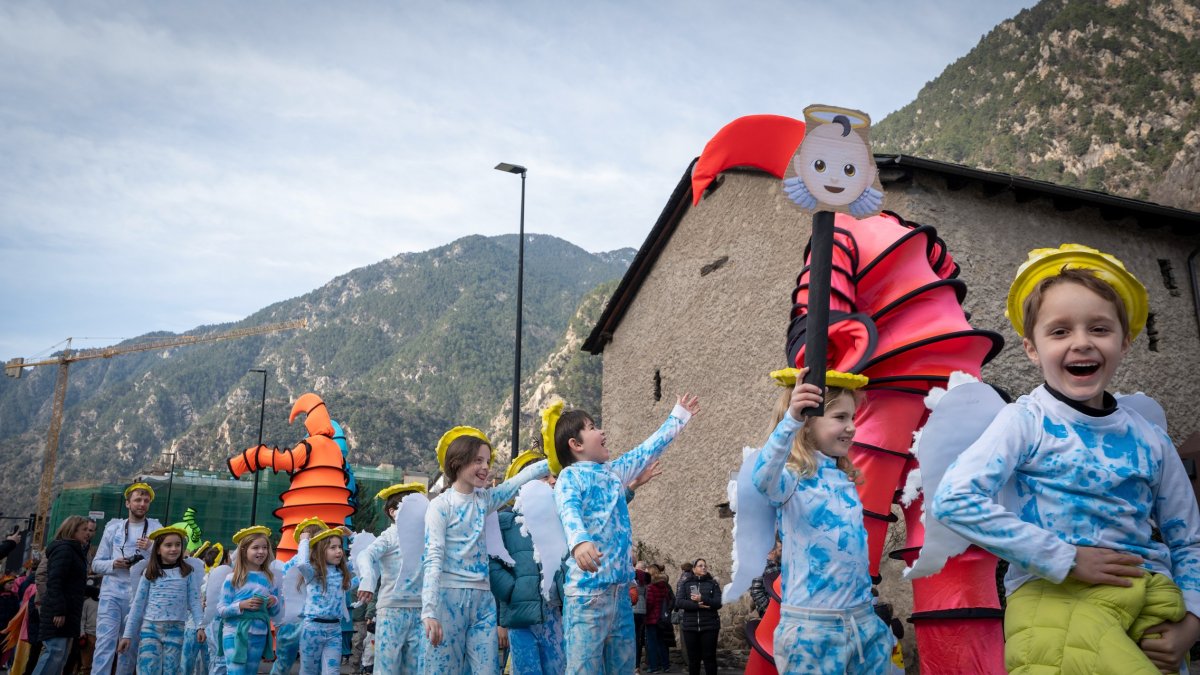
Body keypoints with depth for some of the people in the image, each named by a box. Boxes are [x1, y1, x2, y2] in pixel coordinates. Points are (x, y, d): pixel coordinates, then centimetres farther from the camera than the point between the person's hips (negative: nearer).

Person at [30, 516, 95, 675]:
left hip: (68, 612, 10)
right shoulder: (64, 549, -9)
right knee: (55, 653, -15)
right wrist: (58, 611, -25)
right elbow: (54, 582, -19)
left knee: (61, 656, 7)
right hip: (58, 612, -10)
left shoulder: (76, 551, 21)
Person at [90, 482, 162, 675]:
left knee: (130, 647, 6)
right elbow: (96, 564, 11)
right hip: (112, 593, 0)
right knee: (105, 643, -10)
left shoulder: (157, 529, 7)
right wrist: (113, 564, -9)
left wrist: (151, 549, -15)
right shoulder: (113, 528, 11)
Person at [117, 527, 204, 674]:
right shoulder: (150, 572, 4)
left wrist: (200, 626, -9)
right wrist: (128, 634, 5)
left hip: (176, 630, 0)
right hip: (150, 628, 0)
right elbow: (138, 604, 6)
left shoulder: (188, 572, 3)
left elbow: (194, 602, 1)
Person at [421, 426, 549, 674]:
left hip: (482, 598, 5)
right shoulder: (440, 505, -5)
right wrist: (429, 611, -21)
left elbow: (523, 477, 10)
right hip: (448, 596, -5)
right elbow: (433, 558, -13)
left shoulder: (485, 499, 11)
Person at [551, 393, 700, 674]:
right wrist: (579, 541, -48)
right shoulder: (570, 476, -7)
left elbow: (648, 450, 28)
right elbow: (569, 511, -26)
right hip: (587, 586, -8)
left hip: (620, 585, 8)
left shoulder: (613, 471, 17)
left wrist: (679, 416, 37)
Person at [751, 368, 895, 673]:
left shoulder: (846, 481, 10)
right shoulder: (794, 478, -12)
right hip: (811, 625, -7)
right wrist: (791, 420, -50)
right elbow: (763, 479, -38)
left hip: (864, 620, 7)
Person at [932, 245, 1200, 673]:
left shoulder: (1150, 440, 9)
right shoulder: (1026, 421, -5)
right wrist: (1067, 559, -16)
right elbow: (954, 499, -19)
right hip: (1055, 590, -5)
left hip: (1151, 593, 5)